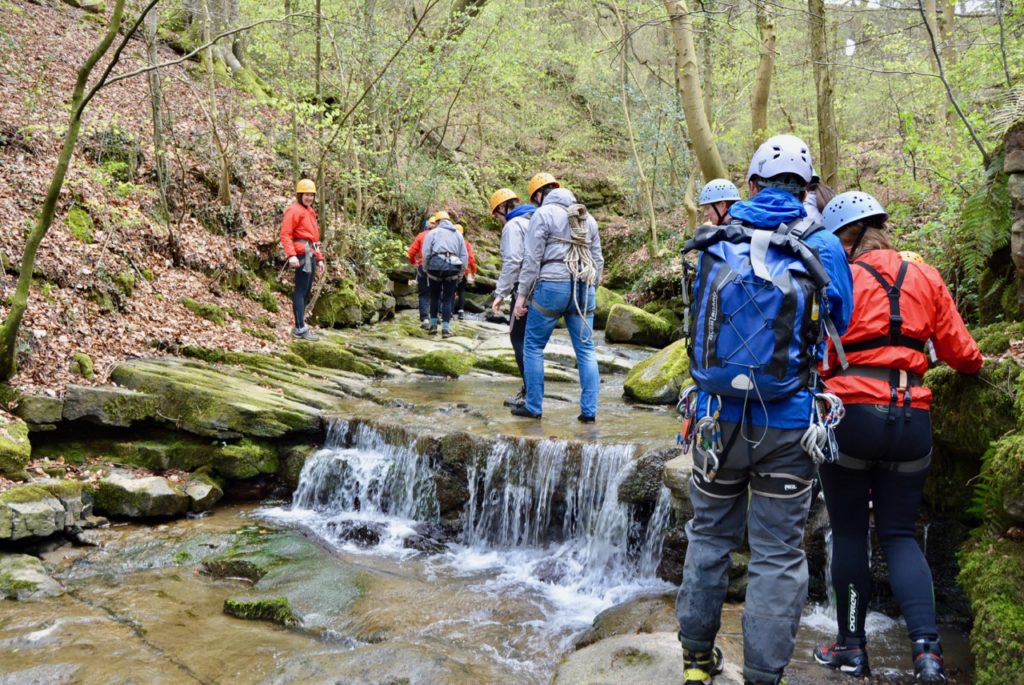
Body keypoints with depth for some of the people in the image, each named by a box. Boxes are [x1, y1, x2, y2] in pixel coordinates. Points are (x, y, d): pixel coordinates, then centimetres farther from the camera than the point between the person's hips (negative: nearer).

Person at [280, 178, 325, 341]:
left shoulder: (310, 211, 24)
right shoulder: (293, 210, -4)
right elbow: (285, 234, -14)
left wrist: (319, 258, 24)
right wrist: (291, 255, -26)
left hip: (311, 255, 9)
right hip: (302, 254, -9)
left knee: (307, 291, 11)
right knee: (301, 291, -9)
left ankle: (300, 326, 17)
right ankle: (300, 329, -10)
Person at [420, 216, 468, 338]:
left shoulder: (433, 232, 11)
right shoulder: (458, 234, 20)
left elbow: (426, 252, 1)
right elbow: (464, 256, 14)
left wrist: (426, 269, 10)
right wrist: (460, 273, 17)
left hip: (436, 264, -1)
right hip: (452, 266, 1)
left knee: (434, 296, 16)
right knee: (448, 299, 7)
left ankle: (433, 324, 19)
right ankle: (446, 328, 0)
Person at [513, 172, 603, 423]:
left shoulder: (543, 214, -1)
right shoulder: (587, 218, 18)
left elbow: (532, 258, -7)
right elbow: (598, 260, 18)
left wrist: (522, 294, -4)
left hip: (552, 285, -5)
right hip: (584, 288, 6)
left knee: (533, 346, 6)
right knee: (586, 349, 7)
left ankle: (533, 407, 10)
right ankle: (589, 410, 5)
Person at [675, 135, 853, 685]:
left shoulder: (716, 240, 1)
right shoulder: (823, 247, -5)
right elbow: (842, 330, 8)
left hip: (717, 416, 2)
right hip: (787, 423, -2)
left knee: (709, 537, 17)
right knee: (778, 554, 8)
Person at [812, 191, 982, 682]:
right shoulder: (925, 278, 8)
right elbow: (959, 352, 11)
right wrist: (974, 363, 33)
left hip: (852, 415, -3)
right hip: (912, 418, 4)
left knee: (849, 533, 10)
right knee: (899, 534, 14)